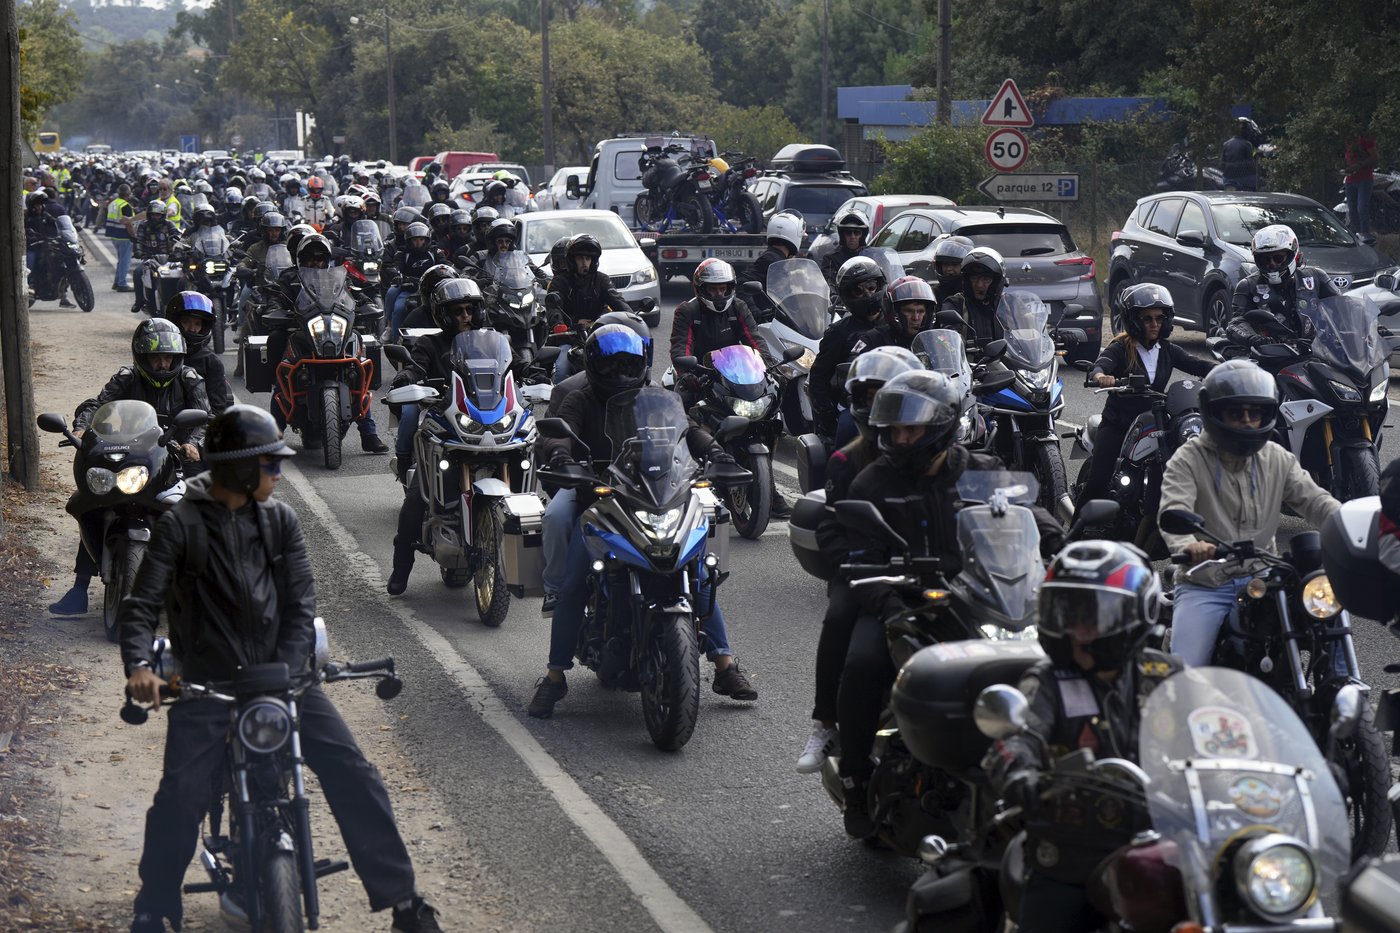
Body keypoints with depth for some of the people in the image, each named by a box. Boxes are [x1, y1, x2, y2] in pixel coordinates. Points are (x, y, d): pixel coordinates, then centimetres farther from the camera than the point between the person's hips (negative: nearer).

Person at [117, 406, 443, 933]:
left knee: (355, 778, -6)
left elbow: (300, 602, 1)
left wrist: (286, 670, -14)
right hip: (207, 686, -3)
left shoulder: (279, 520, 7)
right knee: (180, 798, -15)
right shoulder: (182, 525, -3)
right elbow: (142, 604, -7)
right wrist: (139, 665, -27)